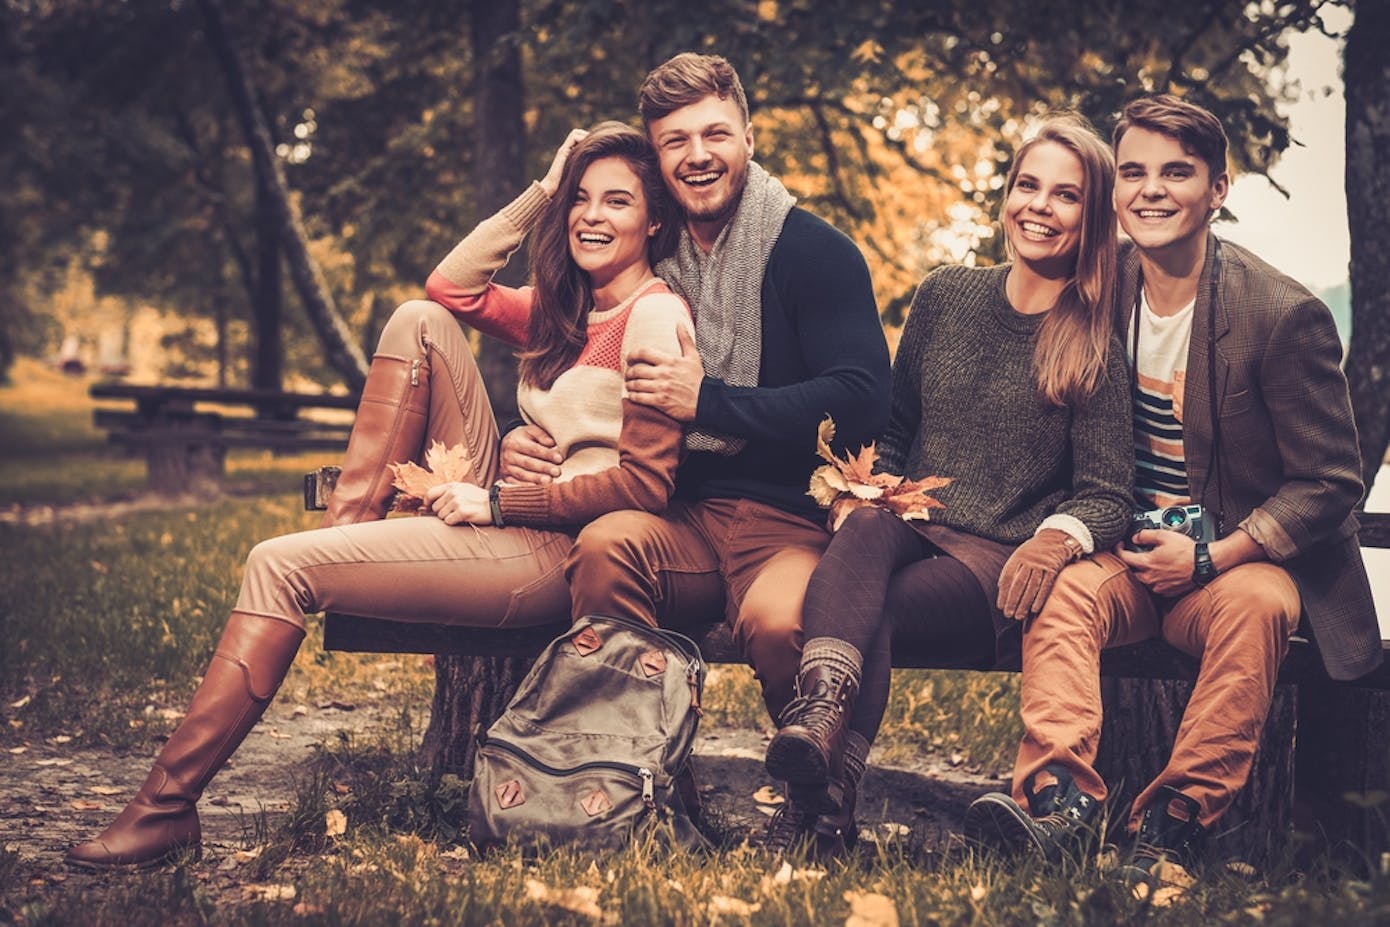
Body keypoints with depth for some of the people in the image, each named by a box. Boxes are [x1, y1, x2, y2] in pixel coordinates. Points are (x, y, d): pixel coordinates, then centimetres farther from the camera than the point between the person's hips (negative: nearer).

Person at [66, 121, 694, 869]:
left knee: (282, 565, -16)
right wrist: (541, 193, 11)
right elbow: (450, 286, 15)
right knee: (420, 322, 1)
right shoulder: (563, 309, 18)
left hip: (554, 554, -9)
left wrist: (498, 502, -17)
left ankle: (169, 805, -12)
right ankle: (347, 525, -3)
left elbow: (644, 485, -17)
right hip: (500, 516, 9)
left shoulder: (655, 315, -9)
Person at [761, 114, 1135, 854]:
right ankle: (822, 712, -58)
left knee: (875, 603, -33)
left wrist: (1058, 536, -23)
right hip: (911, 533, 3)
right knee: (865, 526, -35)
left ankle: (823, 794, -43)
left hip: (1001, 570, -2)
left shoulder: (1098, 347, 3)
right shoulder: (945, 296, 15)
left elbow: (1107, 495, 0)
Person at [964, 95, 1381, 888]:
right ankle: (1061, 797, -43)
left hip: (1238, 559, -3)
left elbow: (1330, 484, -8)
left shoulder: (1284, 315, -10)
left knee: (1258, 606, -36)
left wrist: (1211, 556, -19)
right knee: (1062, 590, -29)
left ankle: (1175, 821, -33)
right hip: (1127, 554, 3)